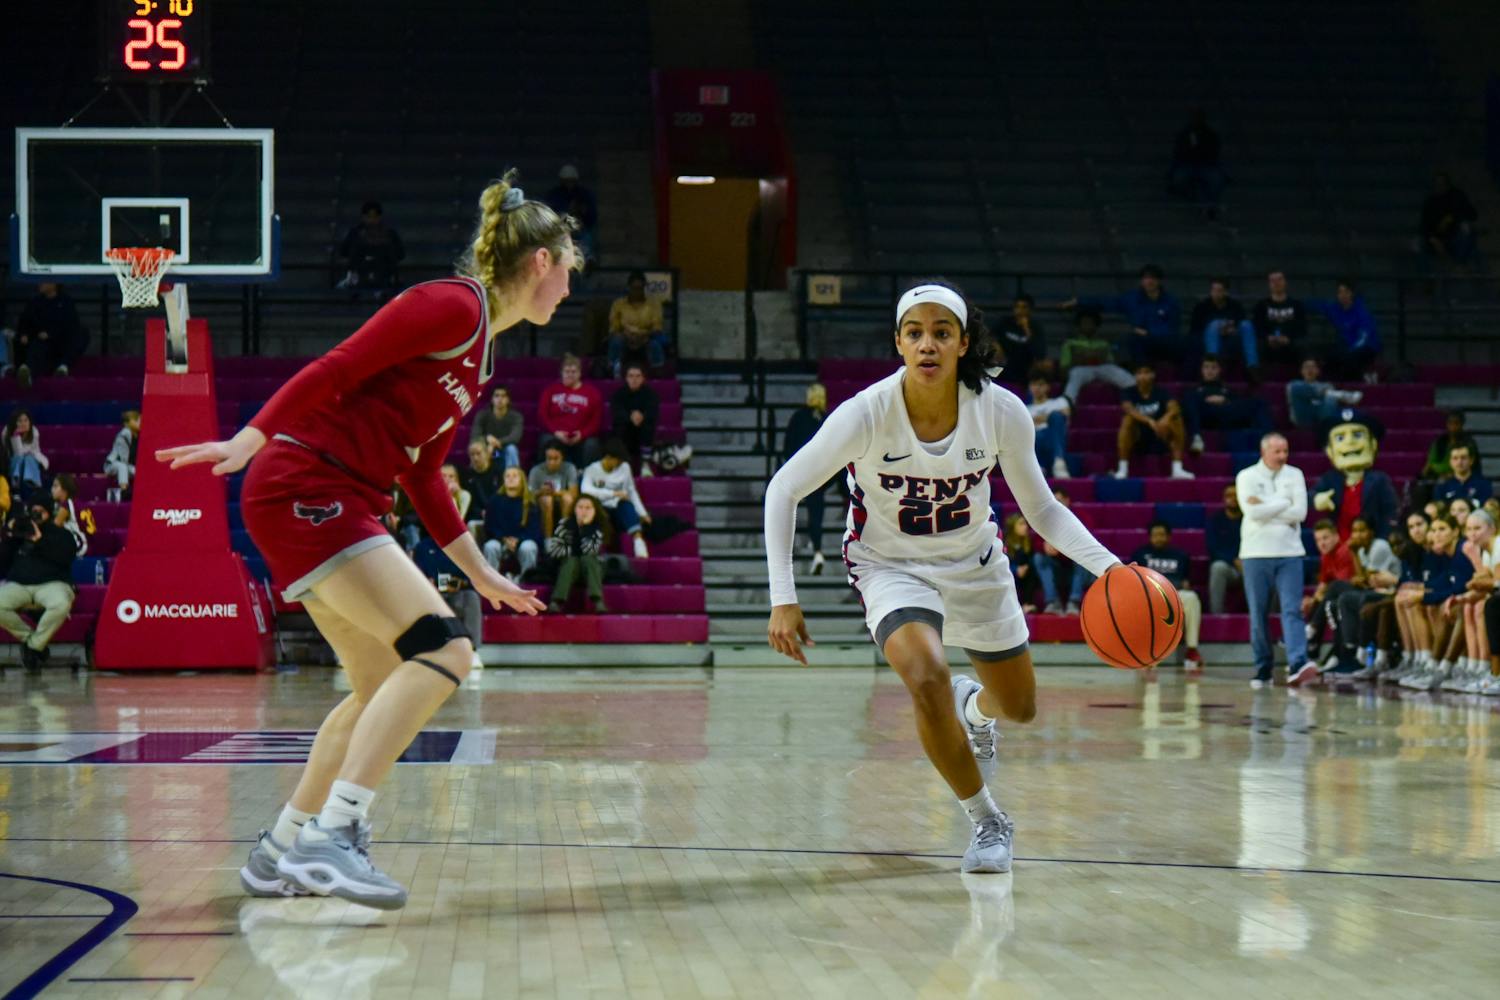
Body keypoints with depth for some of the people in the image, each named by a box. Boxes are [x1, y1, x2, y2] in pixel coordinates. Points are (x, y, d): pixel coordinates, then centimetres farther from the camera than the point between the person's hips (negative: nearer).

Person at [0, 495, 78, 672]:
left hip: (51, 584, -2)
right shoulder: (17, 532, 24)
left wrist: (40, 541, -10)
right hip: (18, 585, 2)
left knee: (61, 604, -39)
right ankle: (28, 637, -8)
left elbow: (66, 556, -5)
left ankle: (34, 646, -19)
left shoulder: (61, 534, 17)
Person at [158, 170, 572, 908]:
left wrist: (482, 576, 28)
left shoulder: (481, 350, 20)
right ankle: (329, 838, -23)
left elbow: (422, 474, 24)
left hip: (339, 506, 10)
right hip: (304, 486, -10)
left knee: (388, 687, 14)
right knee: (442, 651, -19)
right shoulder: (452, 306, -9)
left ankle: (280, 852, 23)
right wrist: (248, 441, -23)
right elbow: (336, 369, -16)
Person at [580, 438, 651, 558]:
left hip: (619, 512, 2)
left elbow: (632, 492, 13)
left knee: (627, 506, -32)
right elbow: (585, 490, -26)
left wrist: (642, 513, 4)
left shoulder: (625, 467, 5)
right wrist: (614, 493, -29)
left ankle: (639, 543, -47)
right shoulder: (592, 470, -7)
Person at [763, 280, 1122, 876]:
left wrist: (1106, 565, -23)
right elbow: (783, 490, -18)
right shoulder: (867, 413, -27)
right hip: (891, 564, -3)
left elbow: (1041, 508, -7)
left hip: (975, 563, 3)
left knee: (1019, 708, 17)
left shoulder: (1002, 411, -21)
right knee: (927, 680, -30)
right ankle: (987, 822, -8)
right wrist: (783, 598, -25)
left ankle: (973, 706, 57)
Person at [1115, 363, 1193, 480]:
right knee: (1128, 420, -30)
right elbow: (1129, 410, -28)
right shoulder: (1129, 393, -6)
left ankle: (1177, 469, -26)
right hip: (1137, 437, -1)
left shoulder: (1161, 392, -2)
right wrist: (1149, 421, -45)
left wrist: (1166, 418, -45)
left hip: (1159, 439, 1)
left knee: (1176, 420, -23)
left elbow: (1175, 408, -21)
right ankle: (1122, 469, -32)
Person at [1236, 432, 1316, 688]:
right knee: (1258, 614, 3)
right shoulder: (1247, 476, 1)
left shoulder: (1295, 475, 9)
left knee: (1292, 610, -11)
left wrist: (1267, 508, -8)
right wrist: (1284, 504, -6)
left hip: (1289, 553, 1)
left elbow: (1300, 512, -4)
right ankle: (1262, 669, 12)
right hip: (1256, 553, -1)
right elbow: (1253, 512, -13)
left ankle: (1297, 665, -22)